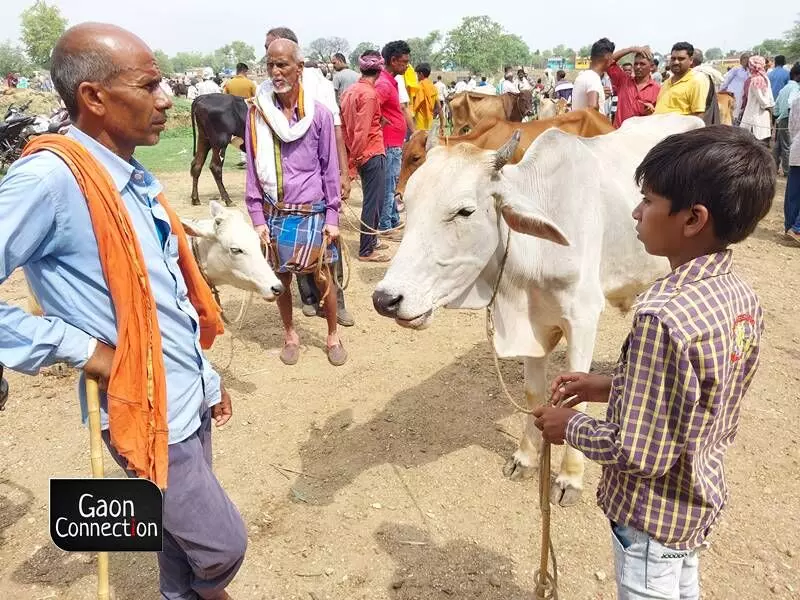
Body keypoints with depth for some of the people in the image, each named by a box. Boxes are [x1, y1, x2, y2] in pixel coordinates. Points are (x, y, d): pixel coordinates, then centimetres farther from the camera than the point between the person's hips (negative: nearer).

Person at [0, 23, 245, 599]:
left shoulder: (136, 178, 6)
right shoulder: (51, 176, -21)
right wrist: (83, 349, -21)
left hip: (189, 401, 7)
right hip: (150, 413, -7)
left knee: (184, 541, 23)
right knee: (222, 546, 10)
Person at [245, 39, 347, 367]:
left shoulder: (319, 113, -5)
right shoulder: (258, 113, -2)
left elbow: (330, 168, 0)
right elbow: (253, 169, 1)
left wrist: (332, 218, -2)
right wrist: (257, 218, -2)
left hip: (313, 212, -1)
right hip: (275, 213, 1)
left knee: (322, 277, 5)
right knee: (281, 278, 12)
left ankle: (333, 336, 26)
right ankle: (290, 334, 33)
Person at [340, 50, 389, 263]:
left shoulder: (350, 91, 9)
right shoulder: (369, 94, -16)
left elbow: (344, 125, 12)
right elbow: (362, 131, -20)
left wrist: (351, 155, 16)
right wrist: (355, 158, -14)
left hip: (361, 154, 9)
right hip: (373, 153, -9)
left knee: (372, 199, 20)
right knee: (373, 201, -2)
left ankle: (371, 239, 32)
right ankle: (366, 250, 3)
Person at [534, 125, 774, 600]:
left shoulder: (665, 316, -33)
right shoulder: (743, 297, -6)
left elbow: (638, 453, -29)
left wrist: (570, 426, -13)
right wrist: (613, 387, 4)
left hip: (653, 514, -7)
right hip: (702, 500, 7)